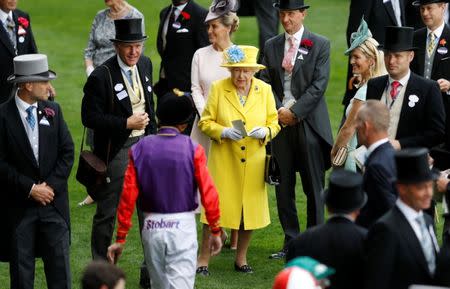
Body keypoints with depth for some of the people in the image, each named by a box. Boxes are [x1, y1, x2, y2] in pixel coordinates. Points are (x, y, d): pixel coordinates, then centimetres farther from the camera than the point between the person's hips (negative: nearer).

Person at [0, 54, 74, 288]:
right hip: (19, 205, -3)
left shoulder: (53, 111, 5)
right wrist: (30, 188, -13)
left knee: (60, 269, 4)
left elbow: (67, 152, 4)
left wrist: (51, 186, -7)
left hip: (54, 200, 3)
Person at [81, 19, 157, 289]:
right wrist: (127, 123, -21)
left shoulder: (145, 65, 3)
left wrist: (153, 135, 14)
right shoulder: (101, 76, -18)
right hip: (116, 152, -6)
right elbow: (90, 117, -18)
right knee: (107, 213, 6)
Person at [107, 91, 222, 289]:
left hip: (152, 226, 3)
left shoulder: (140, 149, -1)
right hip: (183, 226, -3)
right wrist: (215, 231, 2)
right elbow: (208, 193, -9)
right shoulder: (192, 149, -7)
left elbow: (128, 197, -2)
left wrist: (120, 238, 4)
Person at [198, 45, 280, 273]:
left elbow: (274, 123, 9)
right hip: (223, 161, -3)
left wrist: (265, 132, -13)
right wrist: (223, 132, -17)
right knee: (216, 207, -5)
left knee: (251, 210, 6)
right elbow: (205, 122, 1)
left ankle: (241, 258, 22)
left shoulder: (264, 90, 5)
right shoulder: (218, 88, -1)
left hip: (253, 162, 3)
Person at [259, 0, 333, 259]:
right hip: (281, 122, 4)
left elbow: (319, 85, -8)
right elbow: (266, 82, 7)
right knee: (283, 186, 5)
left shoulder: (320, 45, 0)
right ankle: (291, 242, 13)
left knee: (314, 186, 0)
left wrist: (294, 112, -13)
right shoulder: (271, 46, 12)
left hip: (309, 123, -4)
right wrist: (279, 110, -8)